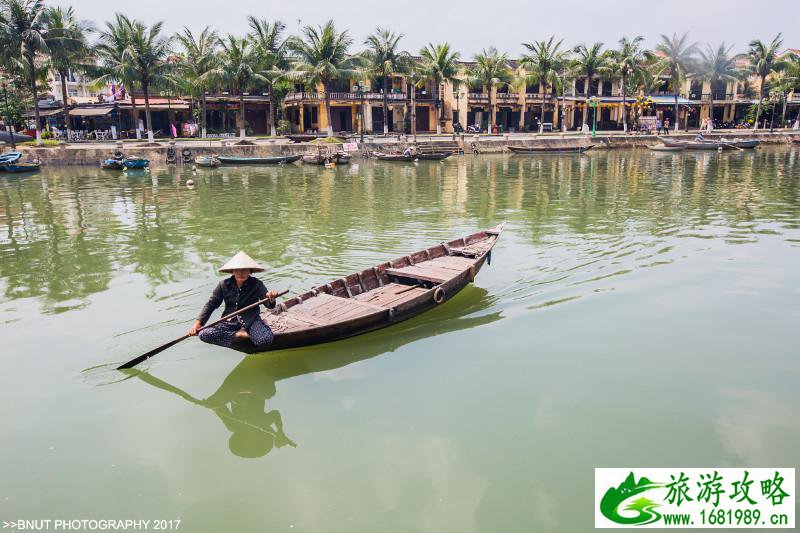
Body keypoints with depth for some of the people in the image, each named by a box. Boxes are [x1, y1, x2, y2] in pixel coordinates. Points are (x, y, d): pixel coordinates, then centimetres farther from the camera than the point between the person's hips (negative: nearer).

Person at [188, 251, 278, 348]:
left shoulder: (256, 284, -8)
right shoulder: (224, 285, -3)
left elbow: (269, 304, -17)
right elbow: (211, 304, 4)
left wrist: (271, 299, -43)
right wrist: (198, 323, -7)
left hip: (250, 321, -3)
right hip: (229, 321, 3)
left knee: (266, 339, -33)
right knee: (203, 335, -21)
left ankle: (243, 331, -5)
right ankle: (238, 335, -14)